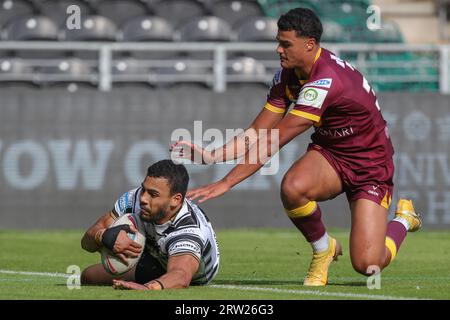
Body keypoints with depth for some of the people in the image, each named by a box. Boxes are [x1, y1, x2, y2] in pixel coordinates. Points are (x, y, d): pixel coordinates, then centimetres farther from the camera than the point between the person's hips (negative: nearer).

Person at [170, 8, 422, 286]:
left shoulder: (325, 80, -32)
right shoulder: (288, 75, -5)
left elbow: (274, 141, -32)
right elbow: (258, 133, -1)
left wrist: (227, 182, -32)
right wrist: (211, 156, -14)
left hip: (370, 166, -6)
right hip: (329, 153, 6)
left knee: (367, 265, -16)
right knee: (293, 187, -31)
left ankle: (404, 219, 20)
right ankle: (323, 250, 0)